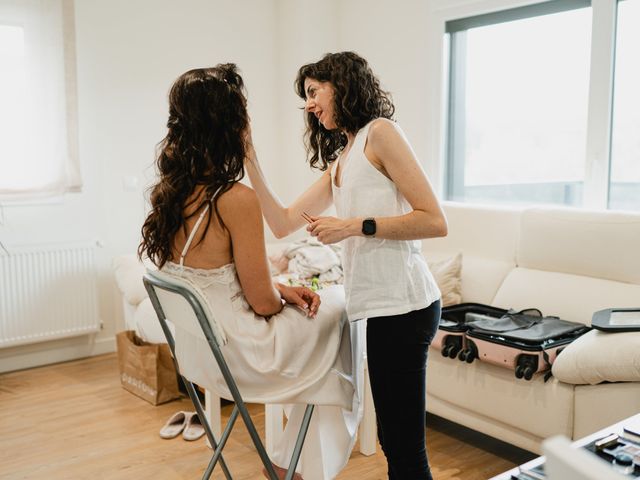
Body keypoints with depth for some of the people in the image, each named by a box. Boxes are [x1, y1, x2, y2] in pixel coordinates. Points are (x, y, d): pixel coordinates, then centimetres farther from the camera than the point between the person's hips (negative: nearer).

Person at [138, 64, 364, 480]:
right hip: (238, 356, -7)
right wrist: (284, 296, 3)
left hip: (194, 350, 8)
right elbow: (263, 303, -19)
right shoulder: (236, 198, -26)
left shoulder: (168, 191, -2)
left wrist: (279, 289, 5)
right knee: (339, 305, 13)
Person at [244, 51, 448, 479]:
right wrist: (251, 161, 12)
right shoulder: (339, 161, 22)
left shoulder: (380, 131, -3)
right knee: (394, 439, 16)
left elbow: (434, 221, -10)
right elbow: (283, 223, 17)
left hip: (401, 303, -8)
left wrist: (354, 226, -14)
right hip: (380, 304, 8)